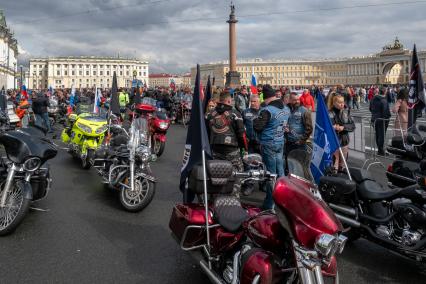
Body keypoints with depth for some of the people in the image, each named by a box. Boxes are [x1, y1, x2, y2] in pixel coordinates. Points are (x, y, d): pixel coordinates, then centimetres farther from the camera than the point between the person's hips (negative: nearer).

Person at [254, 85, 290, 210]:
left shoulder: (267, 110, -20)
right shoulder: (286, 108, 5)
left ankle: (270, 203, 10)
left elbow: (257, 127, -20)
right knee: (280, 171, 15)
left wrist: (256, 120, -1)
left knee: (271, 173, 0)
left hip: (268, 144, -7)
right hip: (281, 142, 7)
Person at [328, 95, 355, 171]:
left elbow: (352, 126, 4)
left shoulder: (345, 113, 7)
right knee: (334, 163, -5)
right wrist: (333, 127, -24)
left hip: (344, 141, 5)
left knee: (342, 164, 15)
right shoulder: (329, 113, -9)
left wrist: (343, 127, -12)